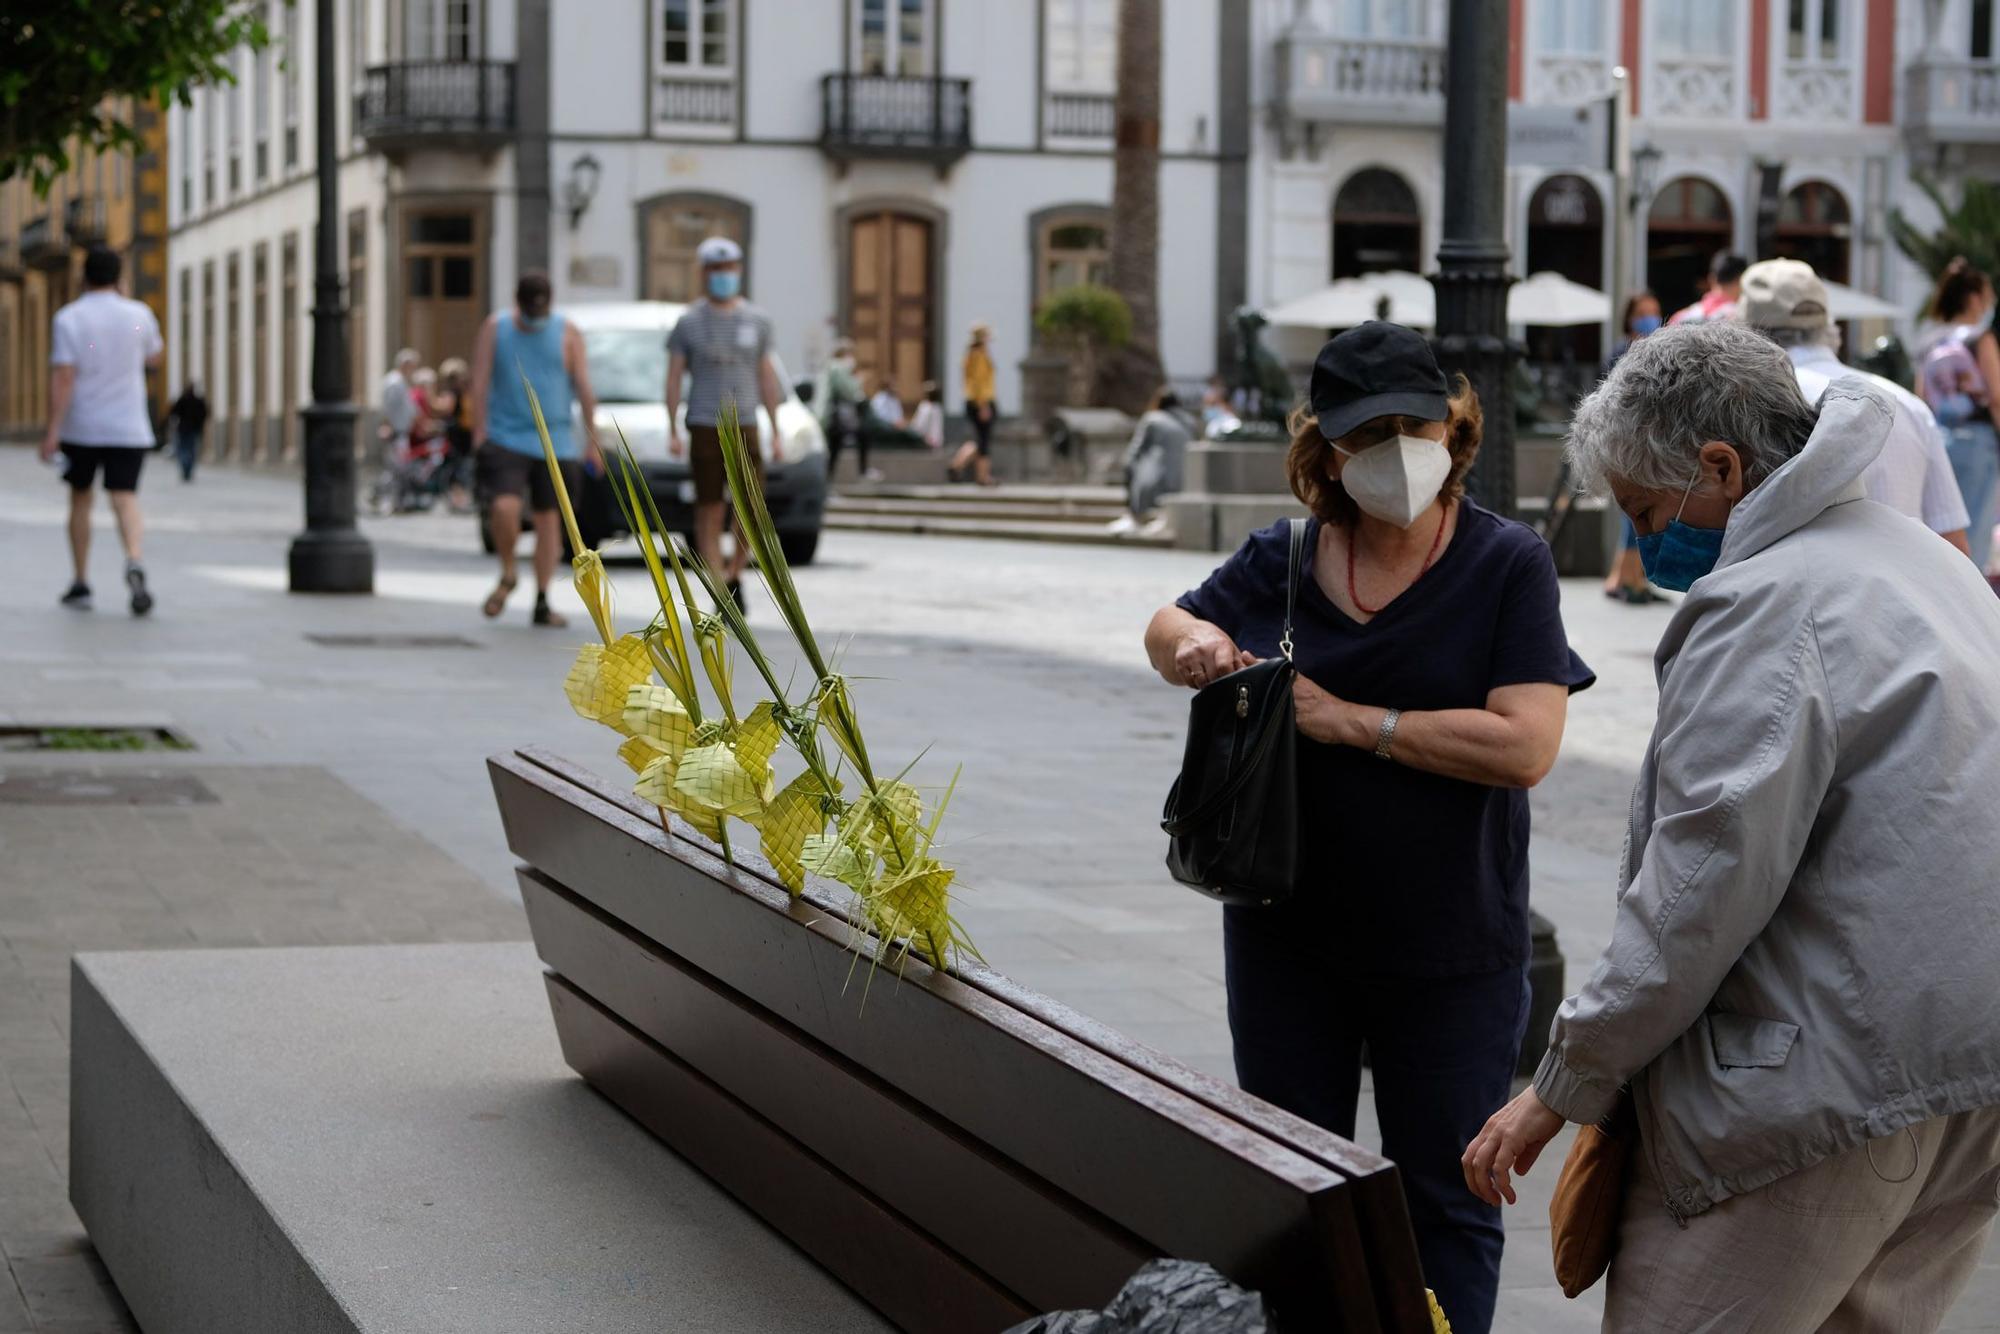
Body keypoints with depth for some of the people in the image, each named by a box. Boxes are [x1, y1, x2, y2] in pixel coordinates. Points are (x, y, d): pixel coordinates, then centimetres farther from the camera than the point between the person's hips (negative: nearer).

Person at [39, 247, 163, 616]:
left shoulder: (69, 318, -7)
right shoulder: (138, 315, -1)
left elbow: (62, 378, -13)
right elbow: (153, 357, 19)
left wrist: (52, 430, -13)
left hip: (81, 429, 0)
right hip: (128, 429, 0)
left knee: (80, 499, 15)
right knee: (125, 499, -5)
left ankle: (81, 583, 17)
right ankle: (133, 562, -33)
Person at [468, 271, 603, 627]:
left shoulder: (567, 334, 2)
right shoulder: (495, 328, 2)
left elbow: (584, 390, 2)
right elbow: (480, 383, 0)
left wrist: (591, 441, -1)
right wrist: (480, 434, -8)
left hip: (554, 442, 1)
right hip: (506, 438, -1)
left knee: (548, 518, 2)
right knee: (505, 507, -20)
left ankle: (542, 602, 8)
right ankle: (508, 574, 7)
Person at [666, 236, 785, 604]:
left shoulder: (756, 321, 9)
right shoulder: (689, 322, 2)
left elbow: (766, 377, 12)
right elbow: (674, 377, 2)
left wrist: (776, 432, 8)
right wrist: (673, 431, -7)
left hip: (745, 426, 2)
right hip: (704, 428, -2)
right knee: (709, 511, -3)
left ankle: (735, 575, 17)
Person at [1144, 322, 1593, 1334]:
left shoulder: (1508, 563, -11)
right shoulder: (1282, 561, 0)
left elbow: (1525, 745, -22)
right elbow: (1167, 629, 18)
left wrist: (1350, 720, -20)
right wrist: (1190, 642, -7)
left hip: (1450, 948, -3)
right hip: (1288, 934, 4)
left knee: (1445, 1202, 9)